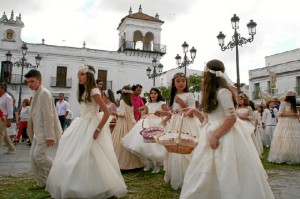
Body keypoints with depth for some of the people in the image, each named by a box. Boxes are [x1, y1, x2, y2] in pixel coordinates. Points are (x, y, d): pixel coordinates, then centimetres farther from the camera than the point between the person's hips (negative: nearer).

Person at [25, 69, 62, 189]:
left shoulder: (44, 93, -15)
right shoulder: (36, 94, 13)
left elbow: (48, 115, -20)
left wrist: (49, 136, -22)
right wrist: (32, 132, 17)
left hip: (46, 131, -10)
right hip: (39, 131, 10)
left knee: (39, 155, -10)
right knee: (33, 155, 9)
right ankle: (42, 183, 20)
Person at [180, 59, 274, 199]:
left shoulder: (222, 92, -16)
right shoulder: (213, 93, 12)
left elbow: (232, 118, -21)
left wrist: (215, 136, -20)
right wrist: (194, 111, 14)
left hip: (224, 136, -9)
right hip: (213, 135, 9)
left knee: (228, 176, 0)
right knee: (205, 175, 14)